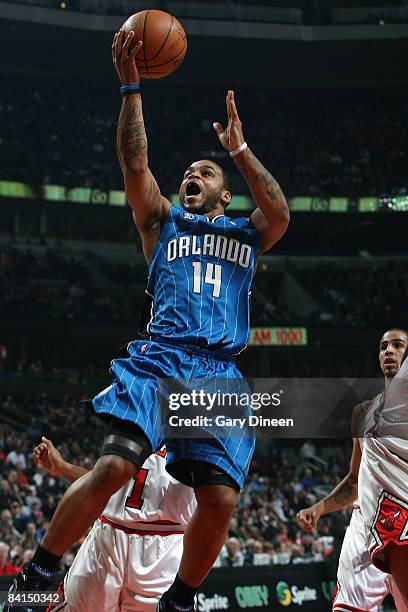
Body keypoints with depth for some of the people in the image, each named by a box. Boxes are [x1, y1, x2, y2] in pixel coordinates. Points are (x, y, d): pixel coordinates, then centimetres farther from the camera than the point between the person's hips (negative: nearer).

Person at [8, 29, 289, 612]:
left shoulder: (246, 236, 23)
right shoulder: (163, 223, 21)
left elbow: (280, 214, 2)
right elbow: (134, 165, 6)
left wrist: (239, 148, 4)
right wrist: (131, 85, 0)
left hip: (219, 375, 2)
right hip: (159, 361, -2)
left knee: (219, 499, -11)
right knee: (113, 466, -23)